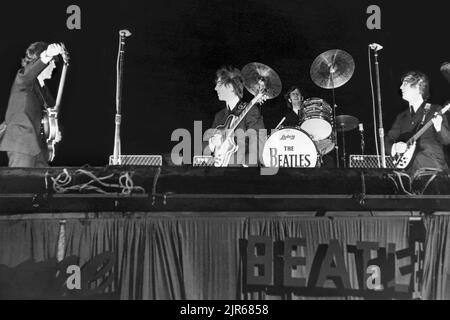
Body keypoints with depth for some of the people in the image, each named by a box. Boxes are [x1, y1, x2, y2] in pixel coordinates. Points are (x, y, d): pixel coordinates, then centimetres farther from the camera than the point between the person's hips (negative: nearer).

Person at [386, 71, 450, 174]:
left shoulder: (435, 110, 3)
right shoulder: (402, 116, 14)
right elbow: (387, 141, 13)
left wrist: (439, 128, -24)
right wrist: (394, 147, -9)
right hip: (408, 169, 3)